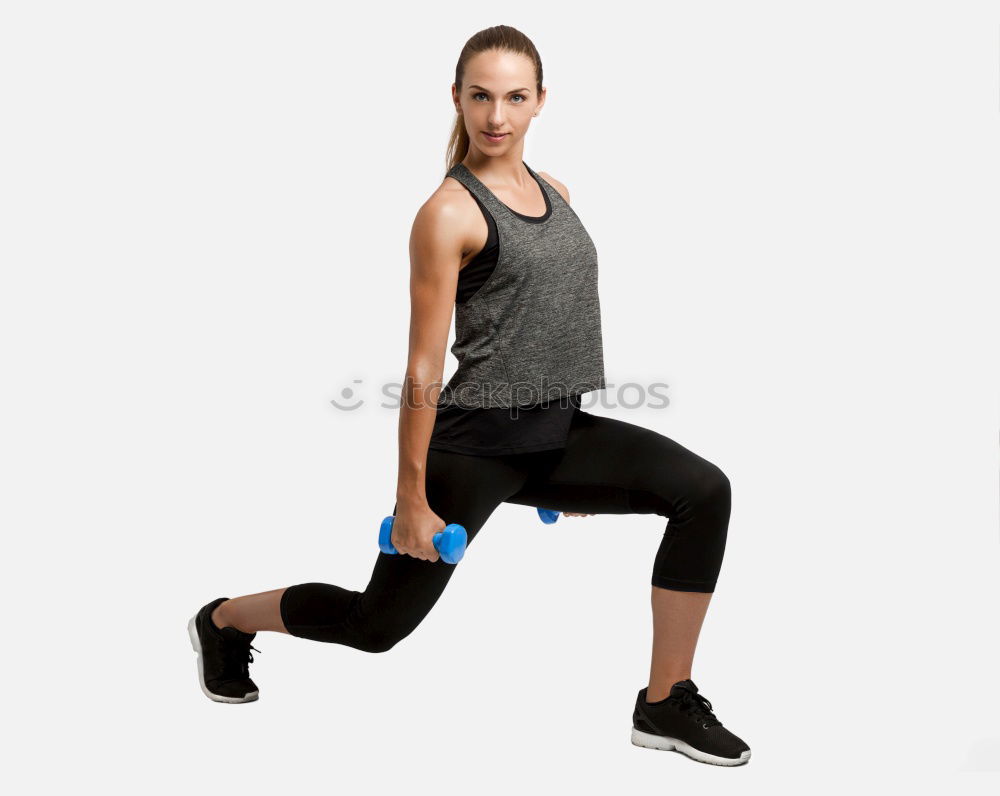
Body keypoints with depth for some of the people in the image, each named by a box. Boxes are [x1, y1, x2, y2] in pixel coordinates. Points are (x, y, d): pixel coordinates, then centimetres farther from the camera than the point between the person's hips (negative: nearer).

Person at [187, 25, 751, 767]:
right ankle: (223, 621, 35)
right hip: (477, 443, -6)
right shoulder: (450, 213, -13)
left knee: (704, 491, -13)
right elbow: (424, 369, -14)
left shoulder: (555, 192, 9)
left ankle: (666, 705, -1)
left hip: (559, 432, 7)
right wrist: (411, 499, -13)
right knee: (379, 622, 6)